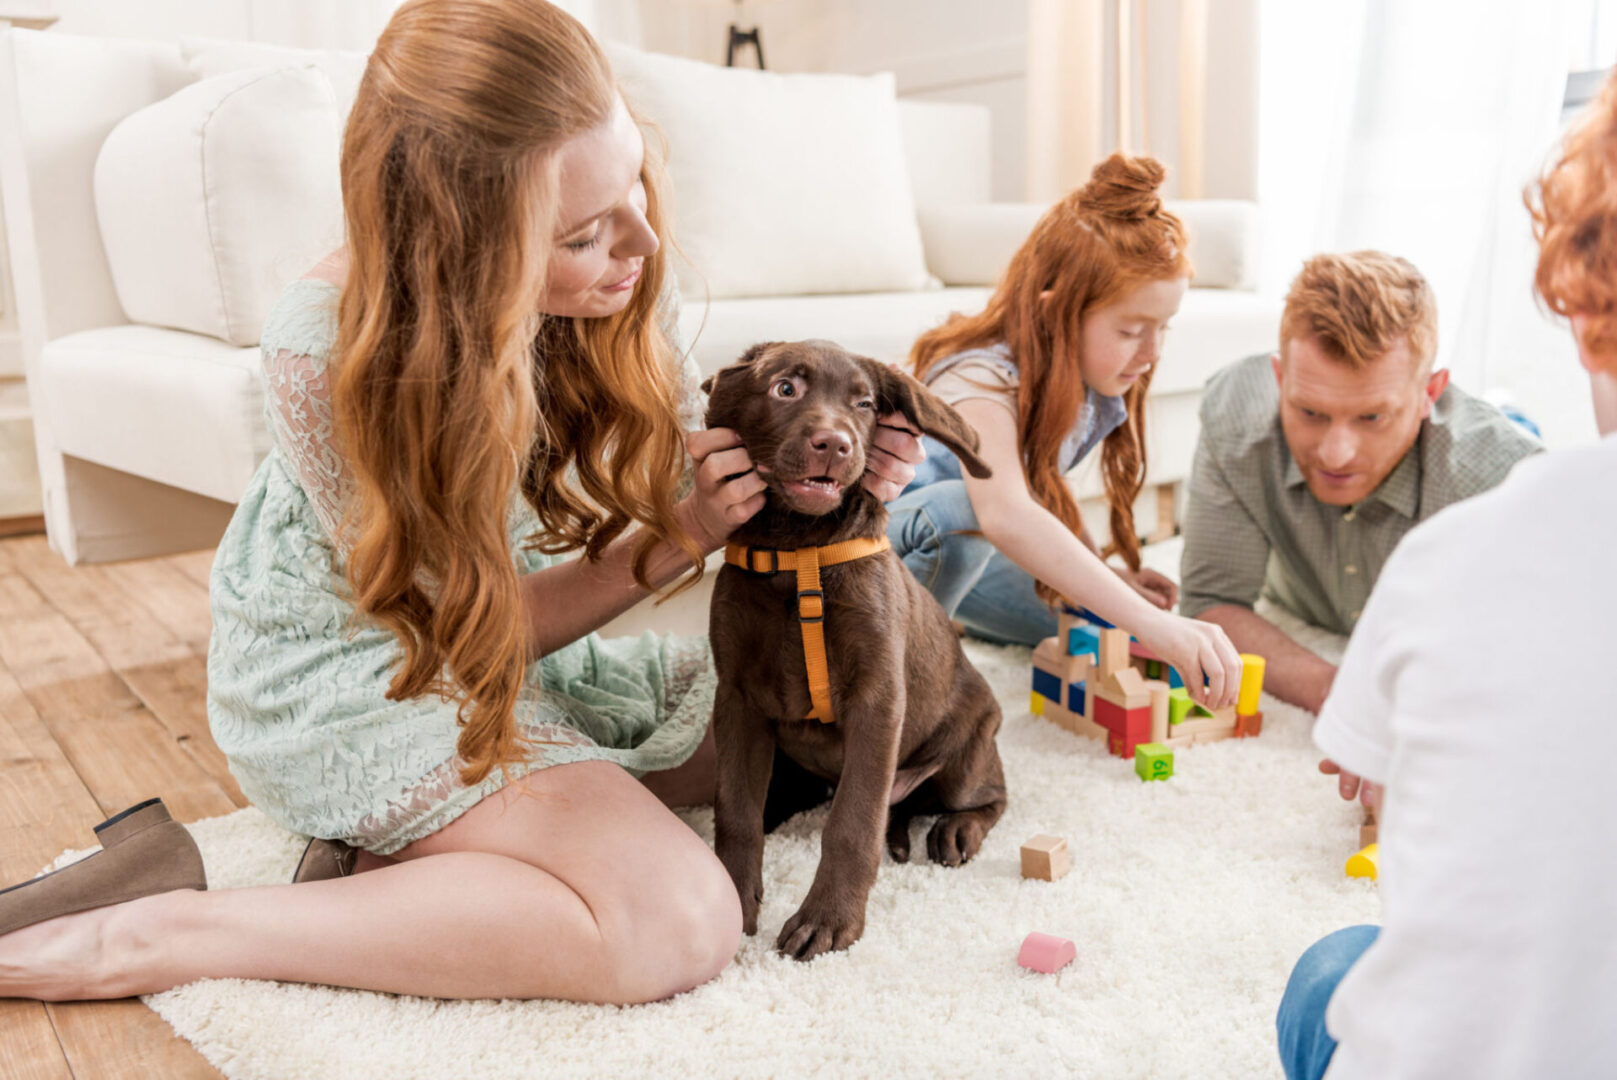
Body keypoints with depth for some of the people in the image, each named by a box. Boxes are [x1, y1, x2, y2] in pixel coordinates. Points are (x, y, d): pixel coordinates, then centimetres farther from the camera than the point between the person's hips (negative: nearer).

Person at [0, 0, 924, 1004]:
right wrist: (677, 541, -31)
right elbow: (471, 625, -20)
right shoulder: (328, 355, -30)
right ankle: (173, 936, -15)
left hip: (513, 639, 8)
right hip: (351, 664, -7)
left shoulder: (606, 274, -14)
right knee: (680, 919, -25)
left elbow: (678, 464, -1)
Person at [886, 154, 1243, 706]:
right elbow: (1005, 515, -55)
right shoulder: (981, 380, -35)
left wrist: (1099, 575, -7)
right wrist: (1155, 626, -61)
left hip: (962, 550, 8)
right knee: (958, 506, -39)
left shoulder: (1085, 380, -9)